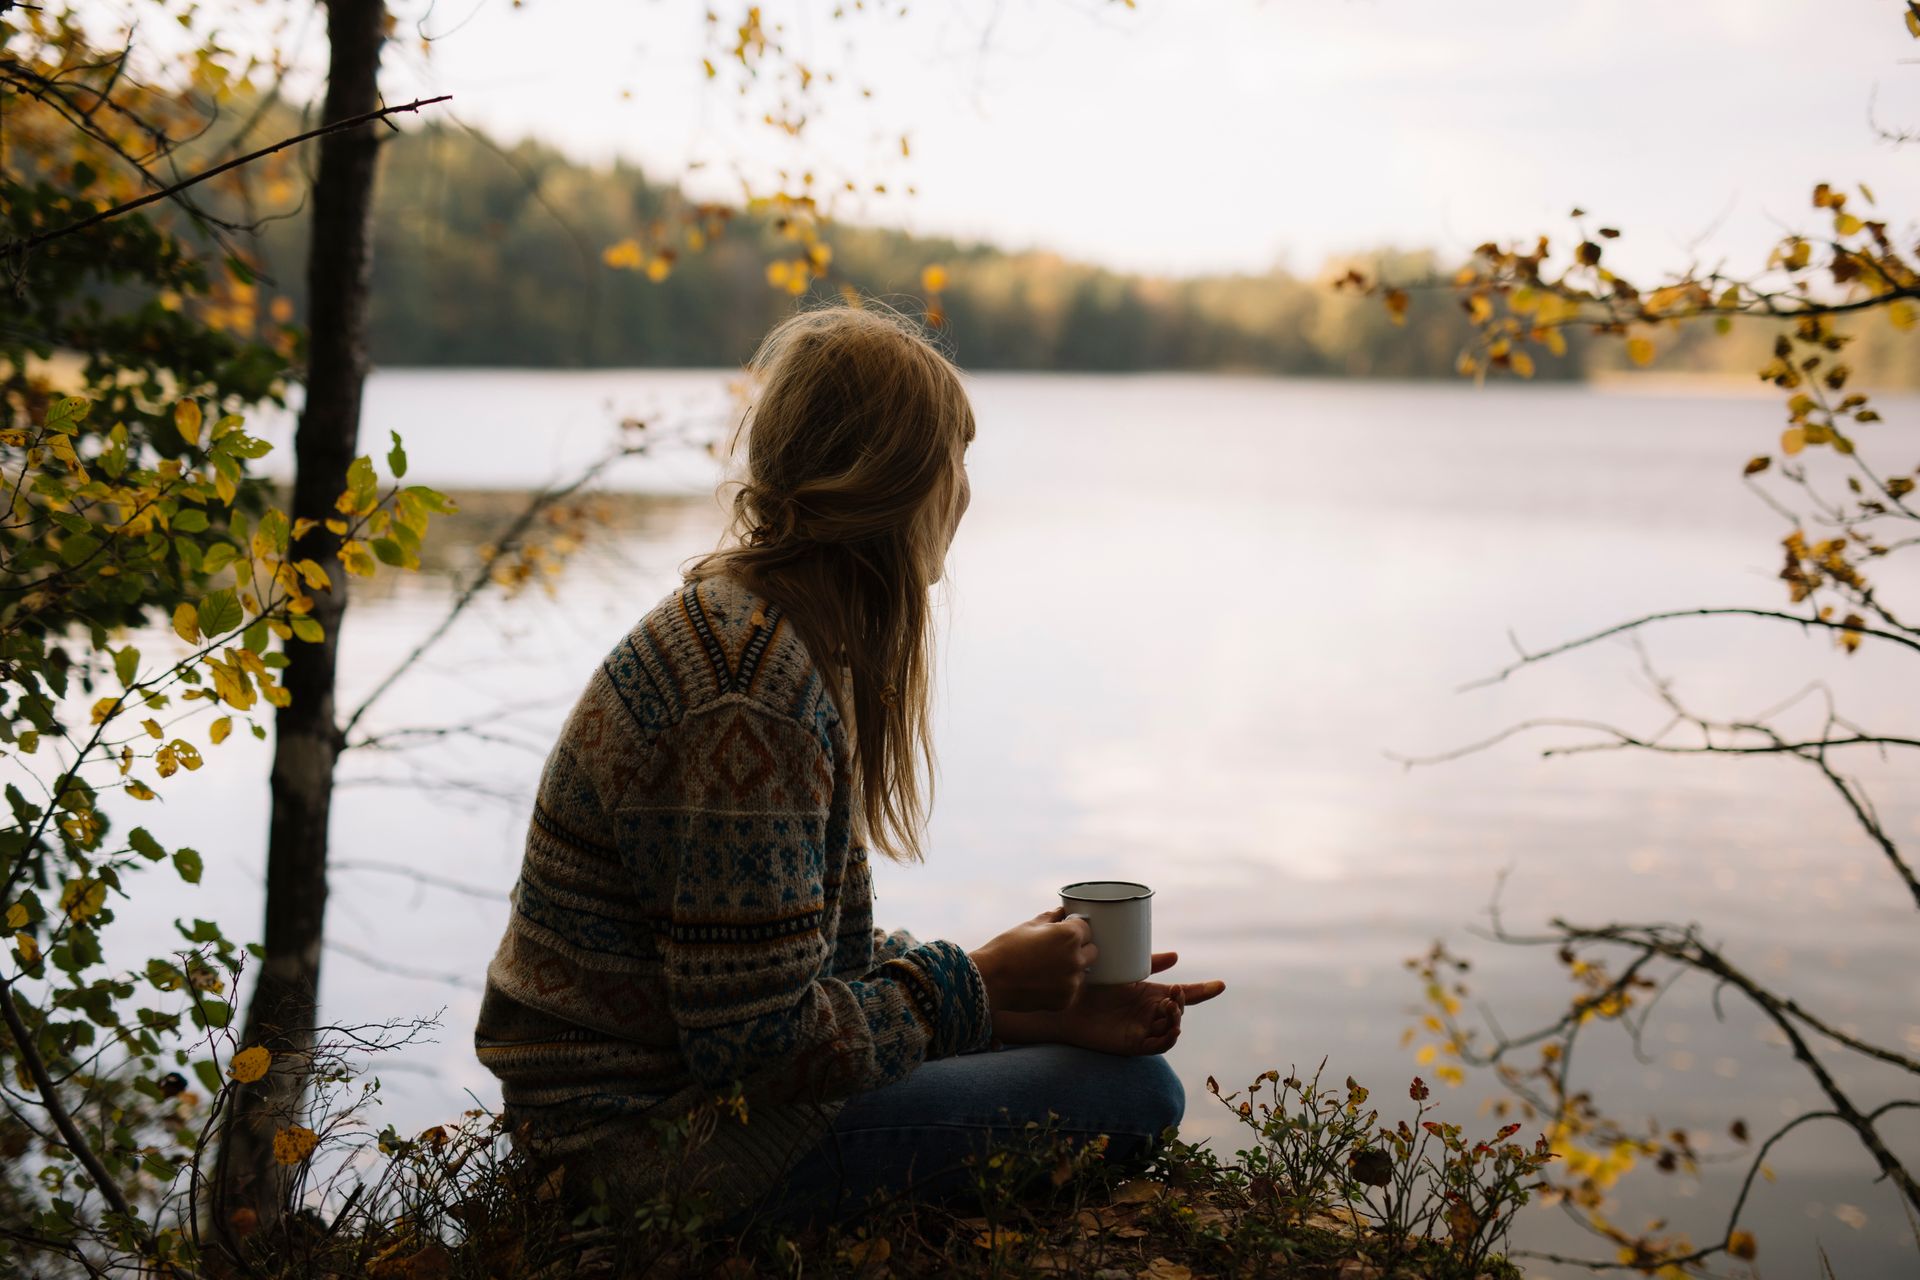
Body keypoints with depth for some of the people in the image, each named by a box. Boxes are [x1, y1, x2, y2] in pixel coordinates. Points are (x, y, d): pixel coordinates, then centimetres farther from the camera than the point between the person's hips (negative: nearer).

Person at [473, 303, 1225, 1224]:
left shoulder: (739, 621, 6)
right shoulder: (755, 696, -25)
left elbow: (822, 958, 8)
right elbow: (757, 1041, -25)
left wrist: (1041, 1002, 0)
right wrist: (979, 989, -12)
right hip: (655, 1140, -10)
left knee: (1110, 1052, 18)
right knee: (1130, 1095, -11)